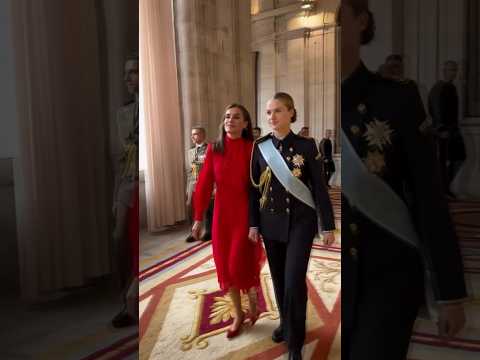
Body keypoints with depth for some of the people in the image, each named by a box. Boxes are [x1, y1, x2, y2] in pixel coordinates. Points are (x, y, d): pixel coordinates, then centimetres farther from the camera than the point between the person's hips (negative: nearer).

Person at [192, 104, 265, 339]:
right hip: (222, 214, 3)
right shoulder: (214, 149, -1)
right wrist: (199, 218, 1)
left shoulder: (252, 149, -8)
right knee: (225, 266, 10)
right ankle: (238, 314, 31)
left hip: (246, 214, -3)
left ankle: (252, 298, 34)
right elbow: (204, 185, 0)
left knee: (241, 265, -1)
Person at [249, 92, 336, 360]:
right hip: (271, 223, 3)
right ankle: (286, 323, 37)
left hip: (300, 222, -3)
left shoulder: (307, 146, -7)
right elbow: (255, 188, 5)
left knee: (294, 280, -6)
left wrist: (328, 225, -4)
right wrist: (253, 224, 4)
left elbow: (320, 187, -5)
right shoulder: (260, 147, 1)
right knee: (279, 278, 13)